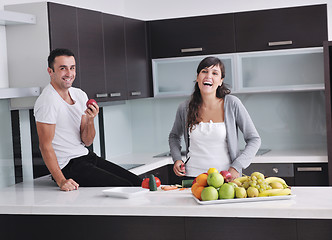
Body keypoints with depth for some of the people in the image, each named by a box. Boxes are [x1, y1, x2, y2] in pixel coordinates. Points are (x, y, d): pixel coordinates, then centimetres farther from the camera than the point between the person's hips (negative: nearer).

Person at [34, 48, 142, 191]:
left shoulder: (80, 95, 9)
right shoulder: (47, 101, -15)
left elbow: (87, 142, 7)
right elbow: (45, 146, -19)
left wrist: (90, 120, -13)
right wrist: (61, 181, -29)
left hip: (88, 157, 8)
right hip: (69, 167, -8)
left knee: (137, 182, 3)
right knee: (124, 187, -17)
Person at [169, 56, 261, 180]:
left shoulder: (232, 104, -3)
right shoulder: (185, 108, 3)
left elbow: (254, 140, 2)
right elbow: (174, 136, 24)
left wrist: (236, 167, -8)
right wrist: (177, 159, 7)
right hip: (192, 176, 1)